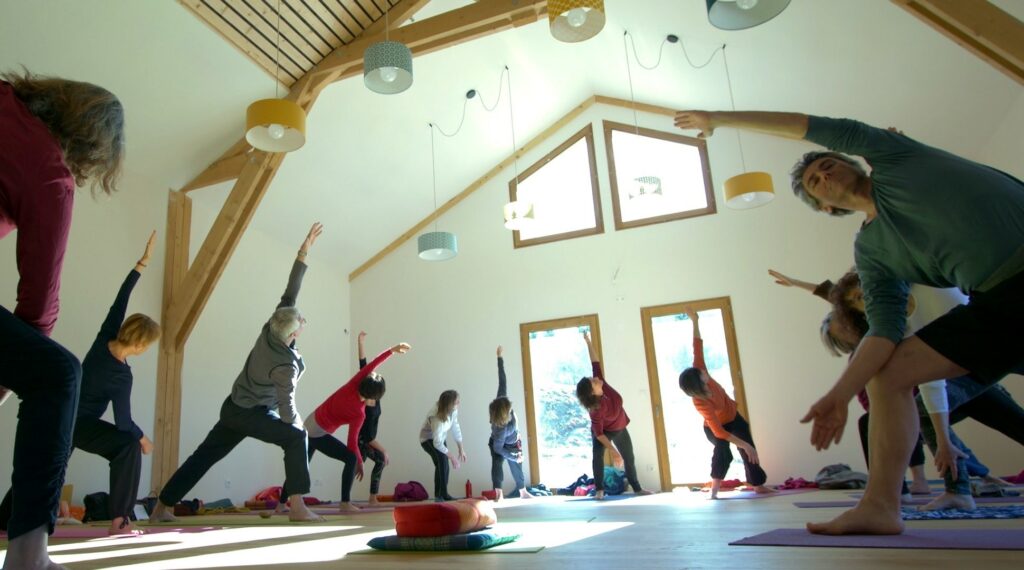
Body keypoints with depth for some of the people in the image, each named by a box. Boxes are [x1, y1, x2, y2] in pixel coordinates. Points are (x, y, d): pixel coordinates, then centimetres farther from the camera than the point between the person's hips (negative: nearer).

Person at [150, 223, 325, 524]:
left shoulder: (271, 327, -12)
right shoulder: (286, 366, -28)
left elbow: (290, 293, -14)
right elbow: (286, 406, -22)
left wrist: (303, 253, -19)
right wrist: (298, 425, -1)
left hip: (233, 407, 8)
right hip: (252, 415, -8)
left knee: (204, 456, 15)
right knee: (296, 438, -9)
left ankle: (162, 507, 22)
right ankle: (297, 507, -16)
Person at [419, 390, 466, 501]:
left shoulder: (453, 410, -21)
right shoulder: (437, 418, -40)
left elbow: (455, 427, -8)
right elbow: (437, 443, -36)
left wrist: (461, 449, -7)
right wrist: (452, 457, -31)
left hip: (440, 437, 7)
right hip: (428, 439, -7)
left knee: (444, 466, 9)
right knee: (442, 459, -30)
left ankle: (442, 494, 29)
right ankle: (440, 495, -22)